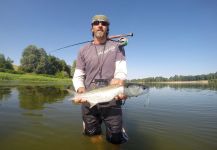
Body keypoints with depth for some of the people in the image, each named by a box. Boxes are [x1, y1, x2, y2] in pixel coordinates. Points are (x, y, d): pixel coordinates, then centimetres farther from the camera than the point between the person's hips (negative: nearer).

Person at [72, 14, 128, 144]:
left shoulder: (117, 46, 3)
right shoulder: (84, 50, 7)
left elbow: (121, 69, -9)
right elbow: (78, 76, 3)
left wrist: (119, 81, -32)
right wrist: (80, 89, -18)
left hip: (111, 101, -1)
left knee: (116, 139, 11)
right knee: (92, 136, 21)